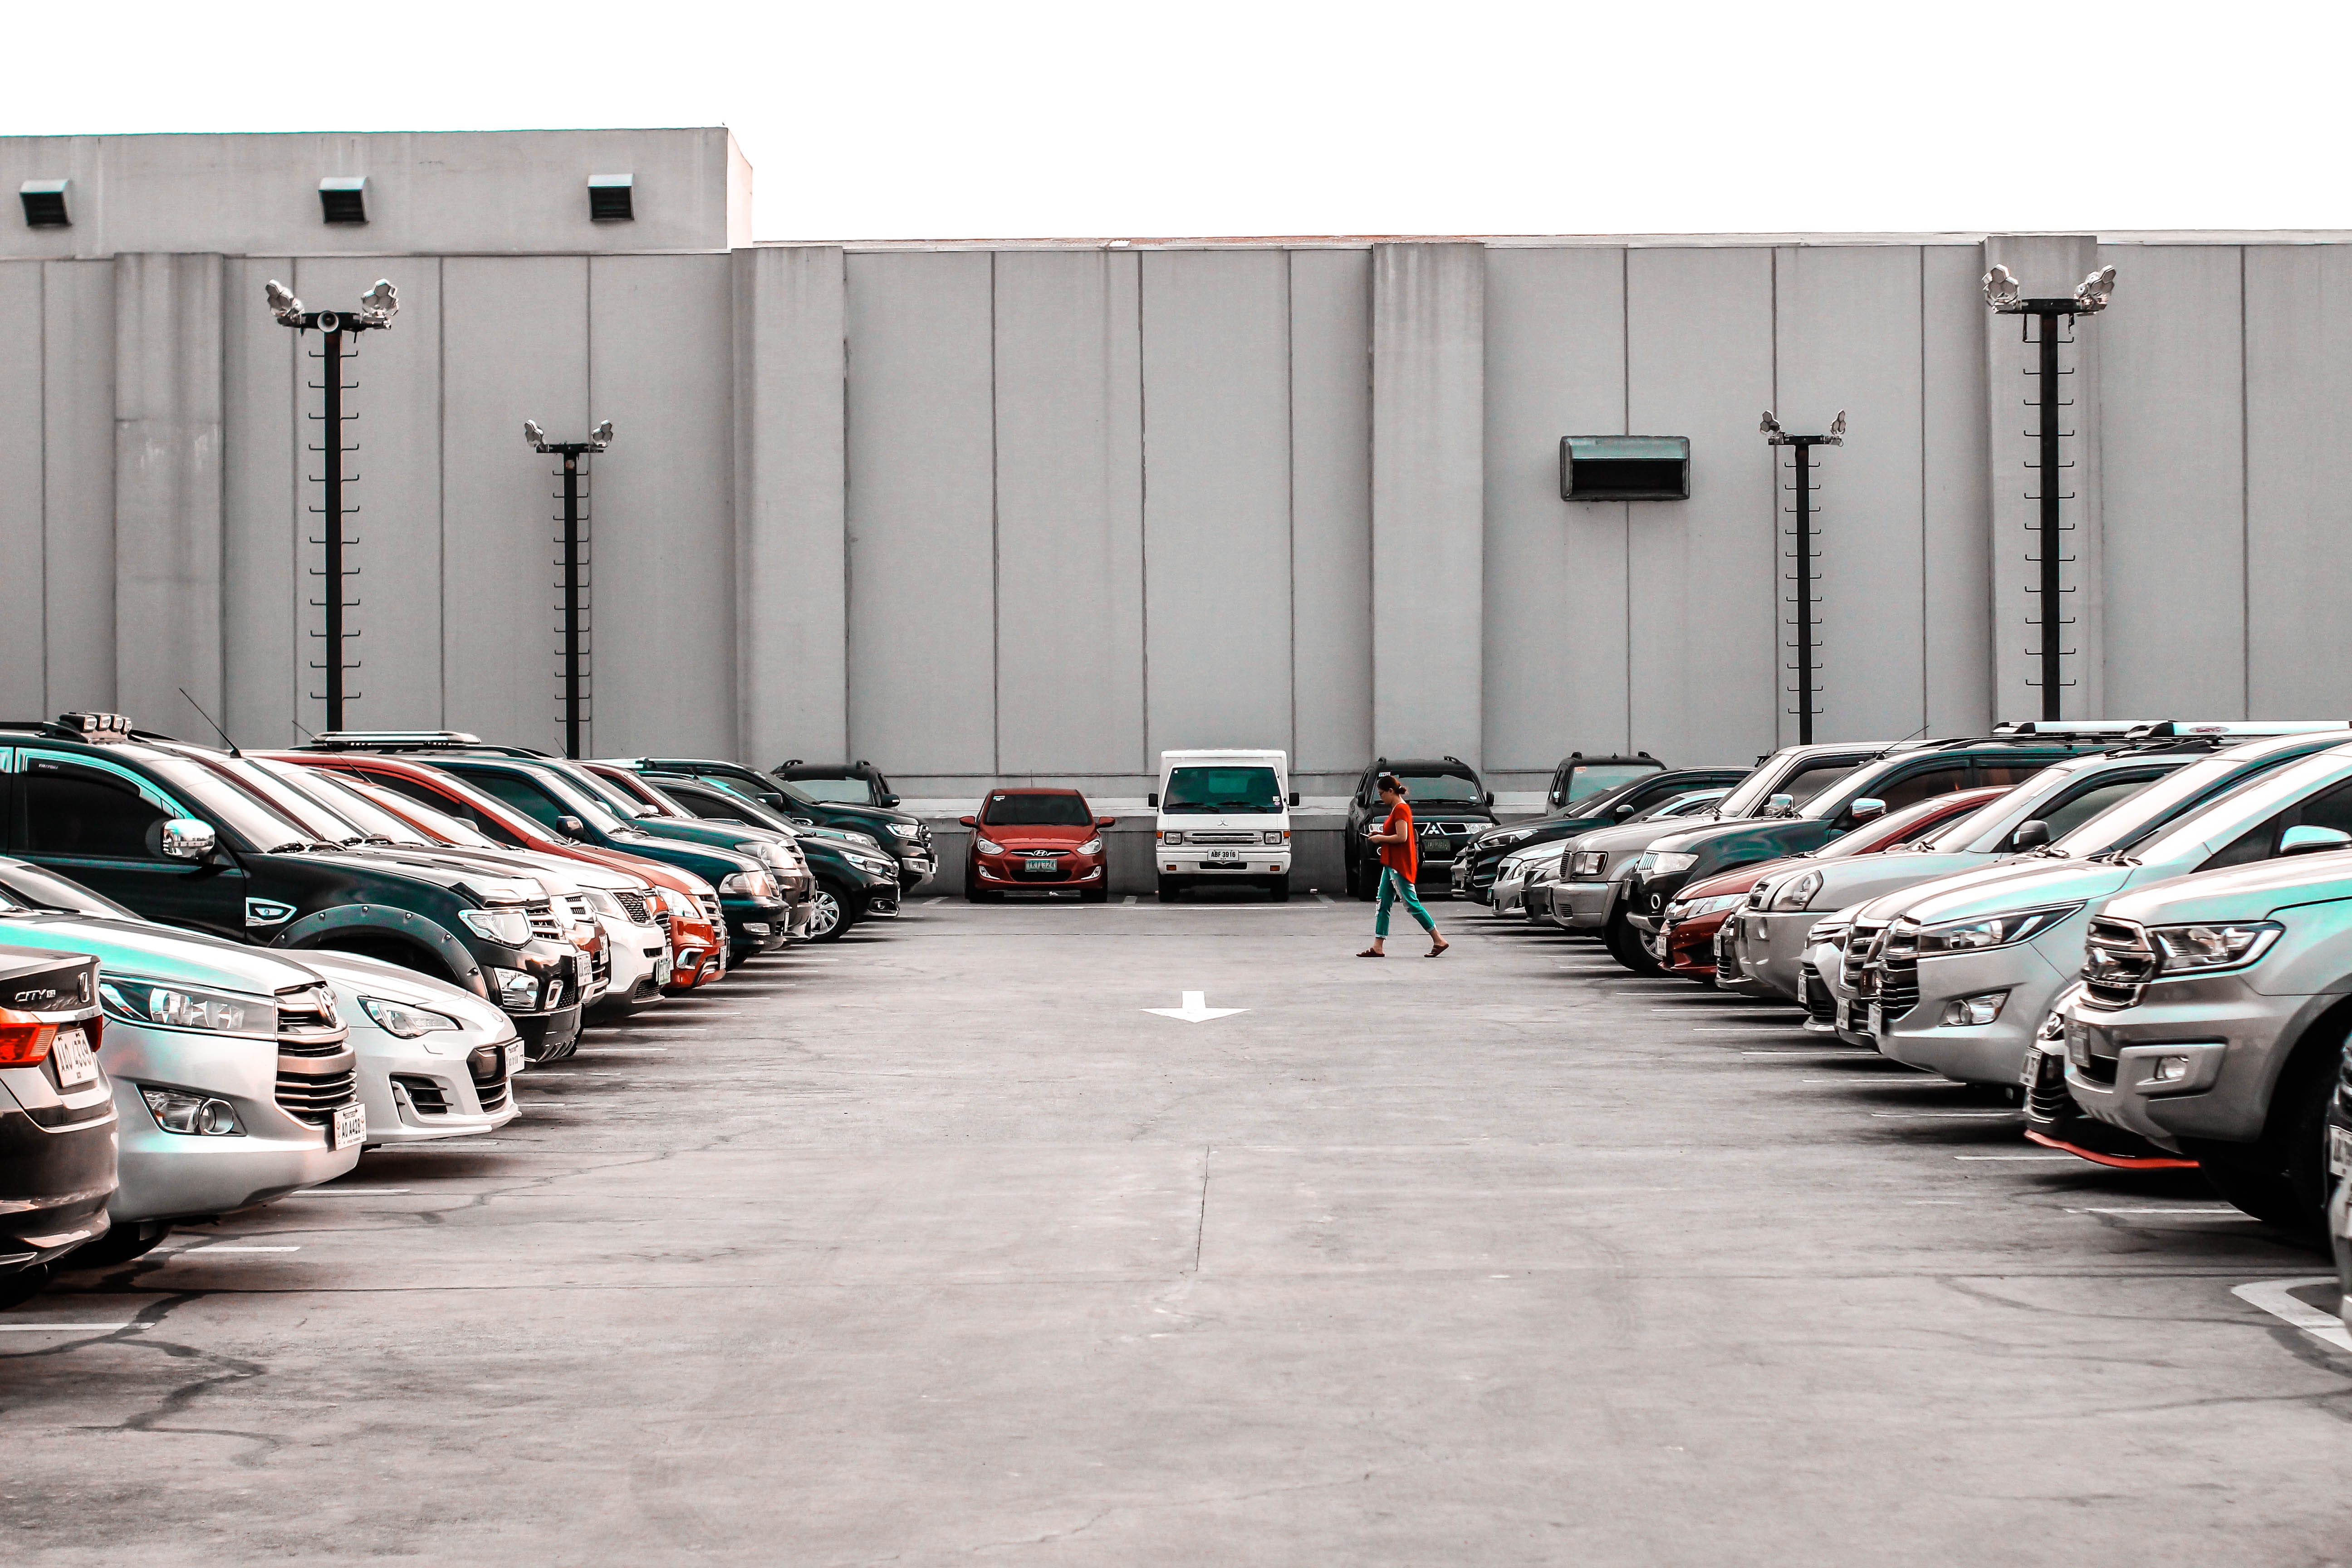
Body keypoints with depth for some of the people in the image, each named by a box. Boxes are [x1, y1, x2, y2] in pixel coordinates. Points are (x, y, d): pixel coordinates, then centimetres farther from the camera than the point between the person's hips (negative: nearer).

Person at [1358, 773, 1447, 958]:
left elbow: (1402, 837, -23)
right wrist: (1380, 834, 13)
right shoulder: (1397, 809, 16)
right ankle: (1378, 947, 7)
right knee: (1383, 904, 7)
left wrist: (1381, 838, -11)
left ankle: (1439, 941, -2)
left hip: (1400, 866, -11)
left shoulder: (1400, 809, -15)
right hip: (1392, 864, 11)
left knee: (1411, 904, -7)